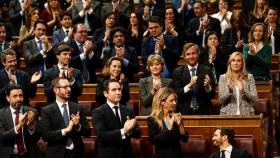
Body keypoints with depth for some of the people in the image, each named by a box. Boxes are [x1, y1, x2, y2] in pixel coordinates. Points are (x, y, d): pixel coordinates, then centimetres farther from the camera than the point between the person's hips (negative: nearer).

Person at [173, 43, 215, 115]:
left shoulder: (207, 70, 5)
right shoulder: (178, 72, 4)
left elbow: (212, 95, 2)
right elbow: (176, 94, -4)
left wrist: (208, 86, -18)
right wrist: (189, 86, -19)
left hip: (203, 112, 0)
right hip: (185, 112, 0)